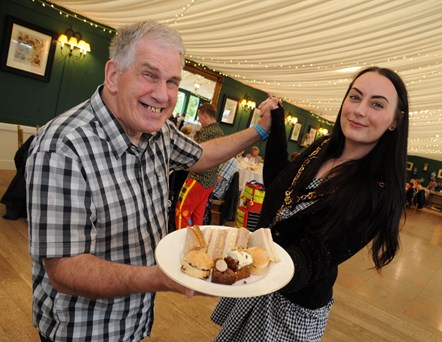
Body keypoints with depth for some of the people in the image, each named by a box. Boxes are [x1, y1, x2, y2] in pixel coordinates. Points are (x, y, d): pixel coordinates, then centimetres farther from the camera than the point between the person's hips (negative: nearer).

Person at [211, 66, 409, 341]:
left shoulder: (380, 192, -23)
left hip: (295, 306, -6)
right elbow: (276, 187, 7)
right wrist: (277, 125, 0)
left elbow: (316, 258, -28)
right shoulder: (323, 147, -5)